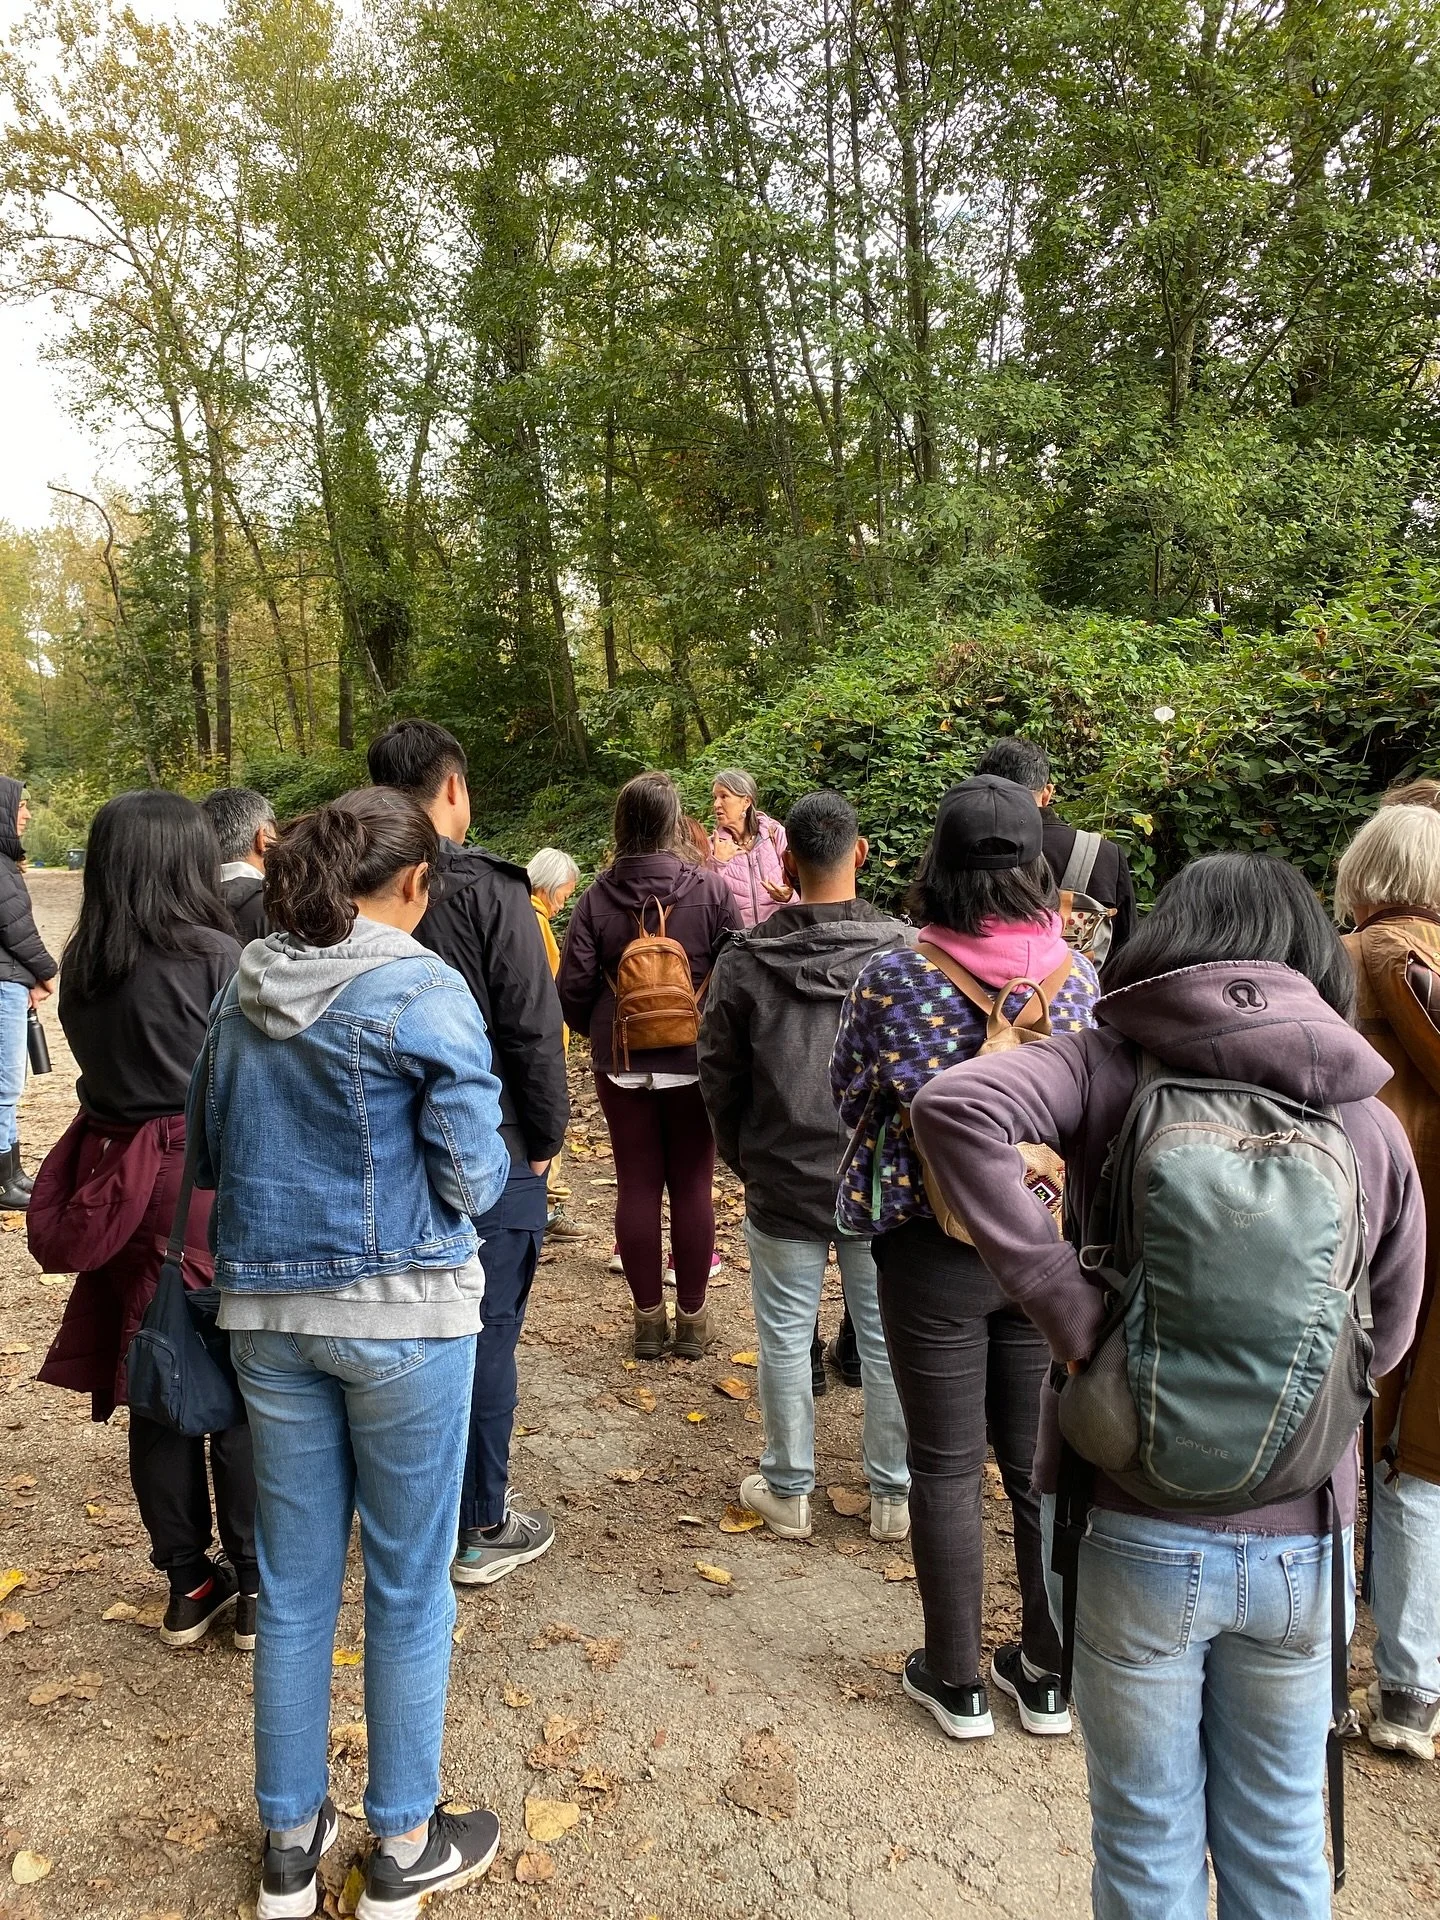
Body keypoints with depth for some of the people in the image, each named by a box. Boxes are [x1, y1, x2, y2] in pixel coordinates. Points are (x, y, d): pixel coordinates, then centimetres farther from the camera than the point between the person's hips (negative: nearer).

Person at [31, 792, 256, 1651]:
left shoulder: (82, 965, 4)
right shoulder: (214, 955, -14)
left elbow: (101, 1067, 11)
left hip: (116, 1187, 6)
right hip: (211, 1185, -5)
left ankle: (189, 1585, 27)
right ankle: (258, 1588, 17)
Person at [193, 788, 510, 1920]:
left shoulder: (245, 990, 3)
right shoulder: (424, 991, -15)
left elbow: (213, 1149, 13)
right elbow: (474, 1178, -14)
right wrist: (499, 1170, 7)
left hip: (265, 1310, 5)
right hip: (402, 1313, -5)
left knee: (294, 1584, 19)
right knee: (408, 1587, 13)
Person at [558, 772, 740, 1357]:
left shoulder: (597, 897, -6)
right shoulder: (710, 889, -9)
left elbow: (573, 987, -6)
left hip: (621, 1064, 1)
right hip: (694, 1062, -1)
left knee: (637, 1186, 9)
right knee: (692, 1187, 9)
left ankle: (648, 1319, 18)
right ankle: (691, 1319, 17)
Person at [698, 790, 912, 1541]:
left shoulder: (746, 960, -10)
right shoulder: (902, 953, -11)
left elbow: (718, 1076, -1)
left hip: (781, 1186, 0)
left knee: (785, 1339, 13)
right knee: (886, 1338, 14)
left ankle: (787, 1491, 27)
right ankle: (892, 1493, 28)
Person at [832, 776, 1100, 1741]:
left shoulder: (895, 977, -16)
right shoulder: (1076, 972, -6)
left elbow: (848, 1099, -3)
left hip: (934, 1251, -3)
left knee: (949, 1468, 11)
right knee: (1042, 1465, 16)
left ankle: (958, 1683, 27)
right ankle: (1050, 1674, 32)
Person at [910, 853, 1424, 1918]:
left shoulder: (1113, 1067, -11)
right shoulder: (1371, 1117, -3)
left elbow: (954, 1105, -30)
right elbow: (1387, 1337, 6)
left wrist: (1069, 1307, -24)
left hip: (1138, 1536, -2)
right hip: (1301, 1541, 3)